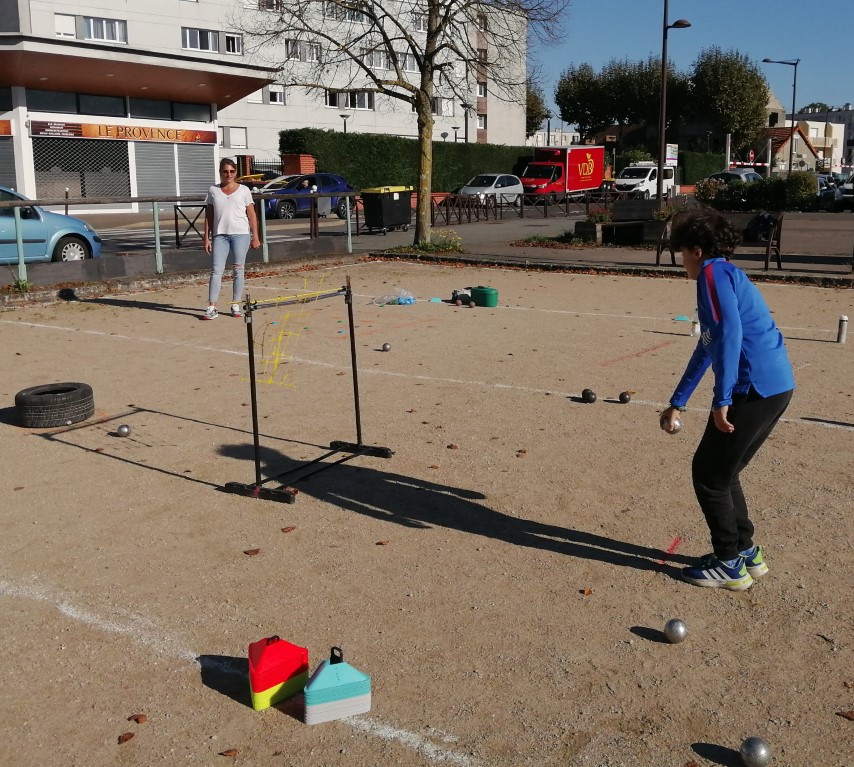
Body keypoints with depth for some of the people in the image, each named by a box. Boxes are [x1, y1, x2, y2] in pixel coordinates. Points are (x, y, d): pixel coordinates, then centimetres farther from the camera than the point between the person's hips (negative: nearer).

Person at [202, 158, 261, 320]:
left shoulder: (243, 190, 7)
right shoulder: (213, 191, 10)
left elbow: (251, 215, 5)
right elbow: (208, 216, 10)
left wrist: (255, 237, -1)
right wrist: (207, 238, 4)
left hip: (240, 234, -1)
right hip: (220, 235, 1)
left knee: (238, 270, 3)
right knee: (216, 270, -5)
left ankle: (236, 305, 12)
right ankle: (212, 307, -6)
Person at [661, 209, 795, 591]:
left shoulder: (714, 273, -6)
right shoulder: (726, 275, 25)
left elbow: (729, 332, -21)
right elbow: (707, 347, 31)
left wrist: (722, 400, -23)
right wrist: (677, 403, 35)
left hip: (754, 389, -10)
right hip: (778, 386, 10)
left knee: (708, 474, 5)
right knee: (722, 472, 22)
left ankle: (730, 565, 15)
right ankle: (746, 552, 30)